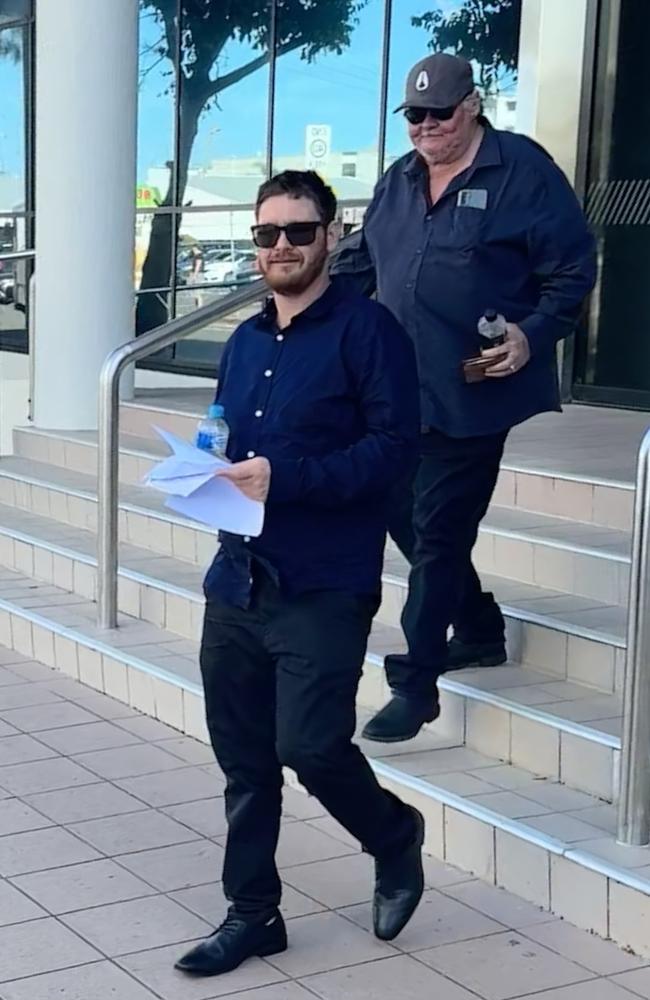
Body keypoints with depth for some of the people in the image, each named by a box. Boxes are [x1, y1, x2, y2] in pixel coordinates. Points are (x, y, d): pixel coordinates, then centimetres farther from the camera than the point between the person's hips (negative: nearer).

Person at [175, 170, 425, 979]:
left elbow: (396, 443, -16)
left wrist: (284, 478, -23)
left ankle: (395, 836, 22)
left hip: (323, 586, -7)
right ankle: (252, 913, 24)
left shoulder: (366, 329, -7)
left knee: (309, 747, -9)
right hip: (237, 579, 7)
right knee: (243, 757, 10)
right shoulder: (245, 342, 16)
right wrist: (210, 470, 0)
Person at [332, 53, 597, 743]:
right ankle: (479, 631, 33)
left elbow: (572, 271, -6)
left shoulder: (523, 171, -7)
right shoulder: (399, 181, 13)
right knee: (402, 512, 12)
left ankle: (415, 685, 6)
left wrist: (533, 335, -18)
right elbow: (359, 262, 24)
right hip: (400, 390, 7)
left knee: (439, 532, -4)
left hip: (472, 393, -7)